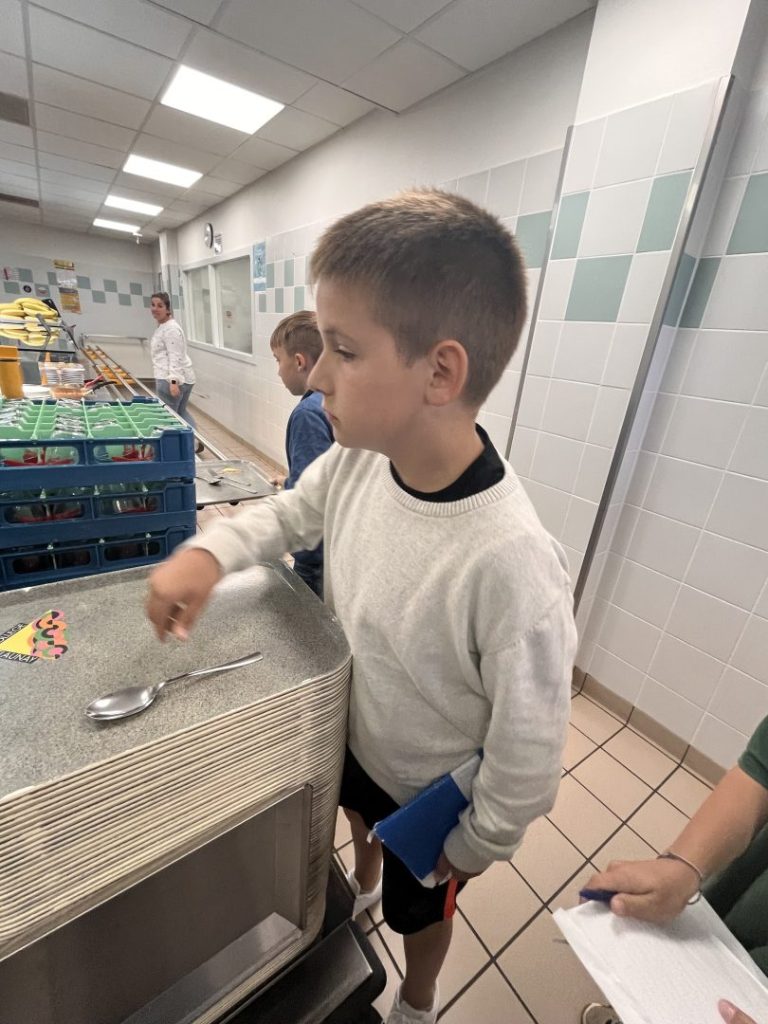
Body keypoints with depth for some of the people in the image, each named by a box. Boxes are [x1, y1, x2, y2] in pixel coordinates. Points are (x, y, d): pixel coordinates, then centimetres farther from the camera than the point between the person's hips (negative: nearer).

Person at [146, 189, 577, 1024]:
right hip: (351, 731, 5)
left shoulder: (509, 565, -42)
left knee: (419, 910, 31)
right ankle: (362, 884, 77)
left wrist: (473, 848, -8)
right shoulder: (358, 459, -23)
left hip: (427, 794, -4)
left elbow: (528, 757, -27)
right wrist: (209, 551, -19)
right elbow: (292, 511, -2)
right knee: (358, 816, 38)